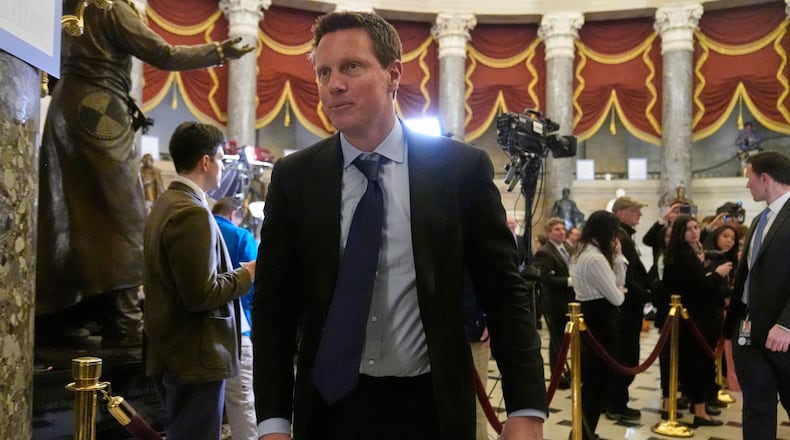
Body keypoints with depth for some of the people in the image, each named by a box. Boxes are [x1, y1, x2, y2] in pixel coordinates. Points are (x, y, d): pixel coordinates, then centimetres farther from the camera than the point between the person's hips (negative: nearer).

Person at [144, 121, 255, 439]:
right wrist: (246, 275, -10)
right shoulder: (193, 213, -20)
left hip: (170, 352, 10)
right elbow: (201, 295, -24)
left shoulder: (164, 205, 11)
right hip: (195, 357, -10)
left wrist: (234, 272, 13)